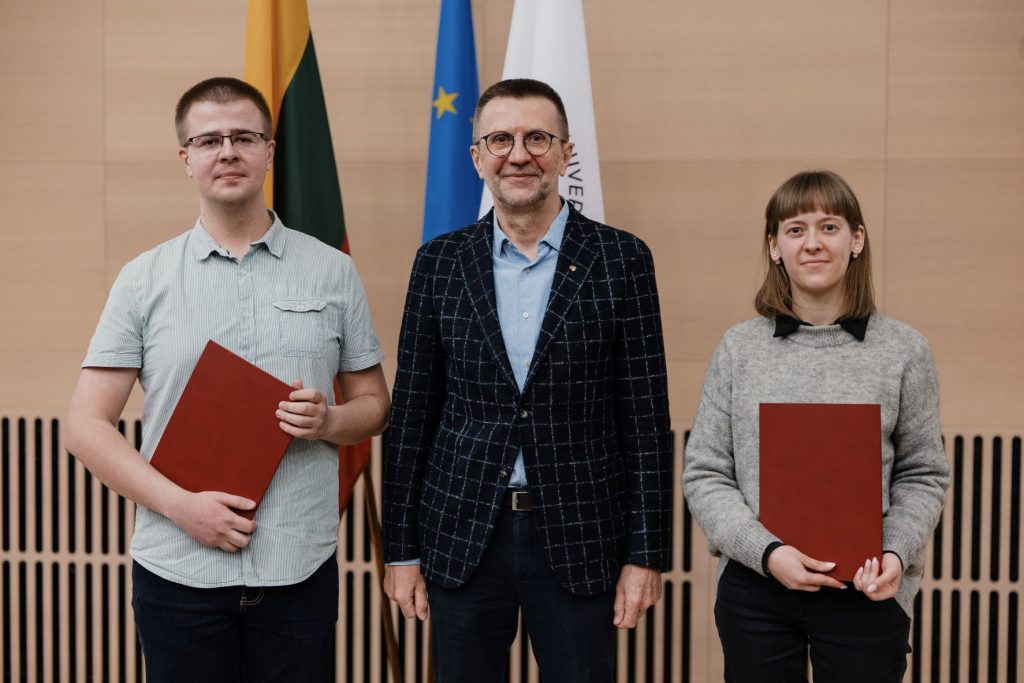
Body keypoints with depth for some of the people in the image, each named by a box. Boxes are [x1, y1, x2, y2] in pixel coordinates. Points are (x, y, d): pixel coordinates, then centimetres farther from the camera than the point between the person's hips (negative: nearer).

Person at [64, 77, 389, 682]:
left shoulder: (332, 272, 6)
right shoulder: (144, 280, 3)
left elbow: (375, 404, 11)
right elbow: (86, 427, 0)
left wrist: (329, 421, -11)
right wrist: (182, 504, -12)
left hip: (300, 568, 1)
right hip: (178, 570, 0)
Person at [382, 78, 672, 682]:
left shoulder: (621, 259, -2)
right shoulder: (440, 262, 3)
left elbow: (646, 417, -2)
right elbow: (411, 414, 5)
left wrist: (646, 554, -5)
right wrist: (402, 550, 4)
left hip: (580, 539, -1)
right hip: (462, 538, 2)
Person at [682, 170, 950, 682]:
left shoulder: (904, 351, 0)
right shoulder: (739, 349, 1)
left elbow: (922, 474, 4)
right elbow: (704, 476, 0)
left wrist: (896, 554, -12)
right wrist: (768, 552, -13)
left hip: (867, 590, 0)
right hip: (754, 587, 1)